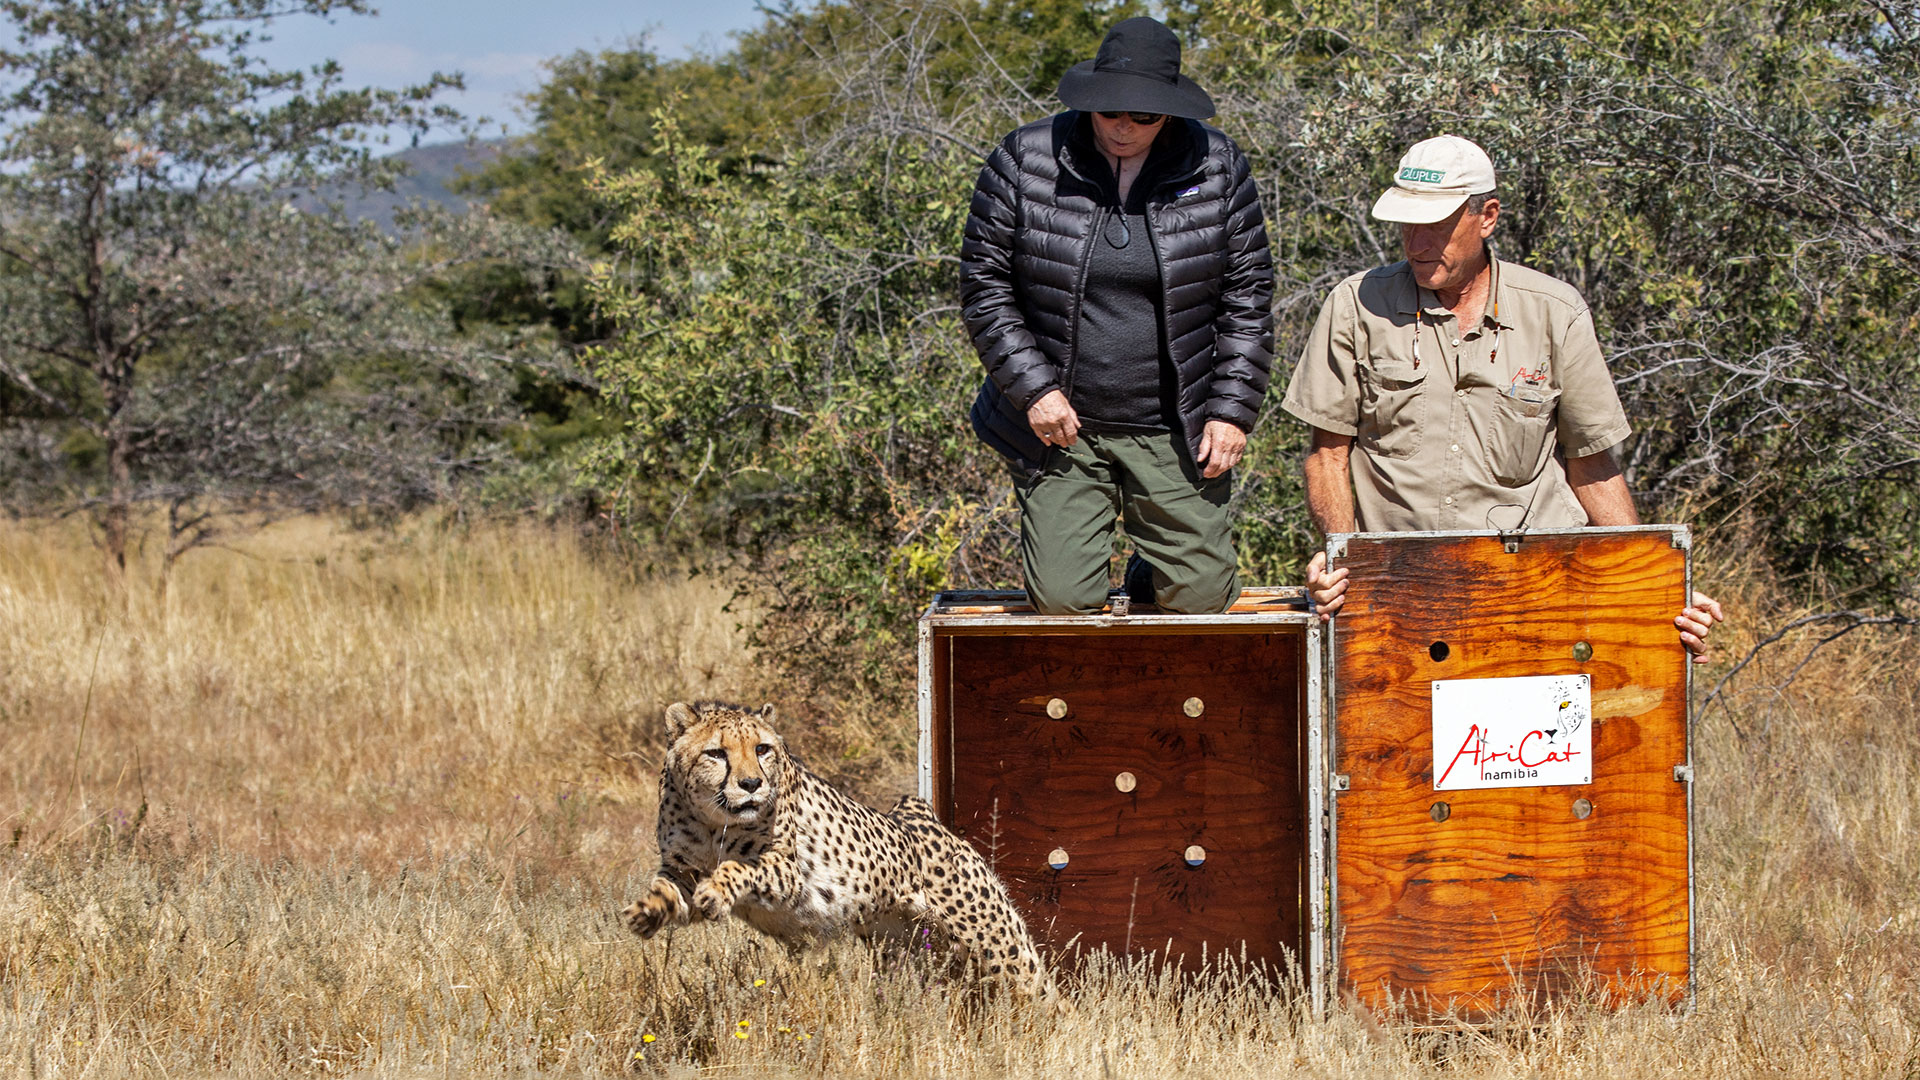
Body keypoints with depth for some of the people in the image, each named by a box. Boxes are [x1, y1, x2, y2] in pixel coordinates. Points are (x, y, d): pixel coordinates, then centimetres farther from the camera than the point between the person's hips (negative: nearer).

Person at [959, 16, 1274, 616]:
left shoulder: (1216, 168, -2)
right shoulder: (1025, 162, -6)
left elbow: (1248, 296, 3)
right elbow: (983, 284, -2)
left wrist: (1233, 409, -4)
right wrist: (1033, 388, -11)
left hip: (1175, 430, 1)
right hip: (1061, 429, -1)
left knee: (1199, 595, 0)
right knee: (1063, 599, -5)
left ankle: (1150, 570, 34)